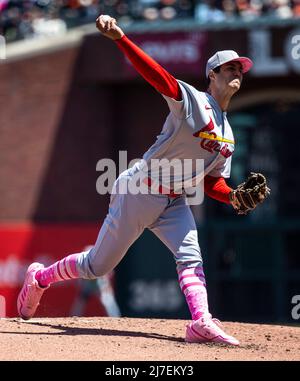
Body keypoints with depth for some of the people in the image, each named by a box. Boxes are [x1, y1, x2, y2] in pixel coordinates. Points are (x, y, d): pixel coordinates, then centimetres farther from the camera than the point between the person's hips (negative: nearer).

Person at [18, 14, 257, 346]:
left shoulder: (227, 136, 12)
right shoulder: (191, 100, -12)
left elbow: (212, 181, 14)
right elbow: (155, 73, -27)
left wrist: (232, 197, -10)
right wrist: (119, 38, -43)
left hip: (175, 202, 7)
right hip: (140, 192, -7)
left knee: (190, 256, -18)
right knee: (99, 265, 4)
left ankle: (202, 323, -30)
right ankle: (39, 278, 26)